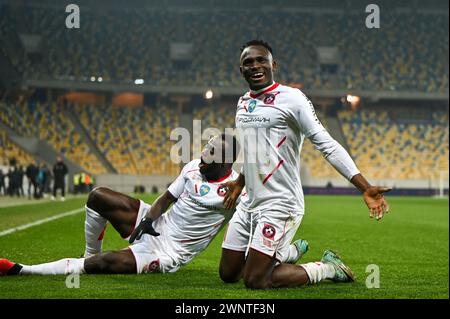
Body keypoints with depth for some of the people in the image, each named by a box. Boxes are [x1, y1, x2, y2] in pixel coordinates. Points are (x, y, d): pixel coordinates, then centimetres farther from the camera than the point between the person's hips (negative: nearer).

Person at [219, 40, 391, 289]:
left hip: (279, 204, -8)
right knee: (228, 274, 12)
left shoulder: (291, 98, -12)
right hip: (249, 203, 8)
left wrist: (365, 187, -25)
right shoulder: (243, 103, 11)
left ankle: (327, 268, 10)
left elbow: (327, 145, -17)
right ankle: (287, 253, 34)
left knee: (255, 281, -10)